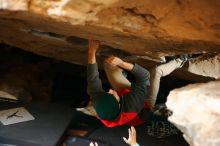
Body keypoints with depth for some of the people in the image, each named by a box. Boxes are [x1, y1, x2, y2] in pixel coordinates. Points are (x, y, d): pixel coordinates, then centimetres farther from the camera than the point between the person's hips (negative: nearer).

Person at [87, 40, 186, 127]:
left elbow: (93, 80, -31)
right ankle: (177, 62, 24)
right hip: (145, 103, -3)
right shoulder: (131, 106, -50)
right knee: (157, 71, -13)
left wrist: (92, 52, -35)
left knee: (108, 64, -6)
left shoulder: (100, 106, -41)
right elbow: (144, 75, -43)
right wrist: (122, 63, -53)